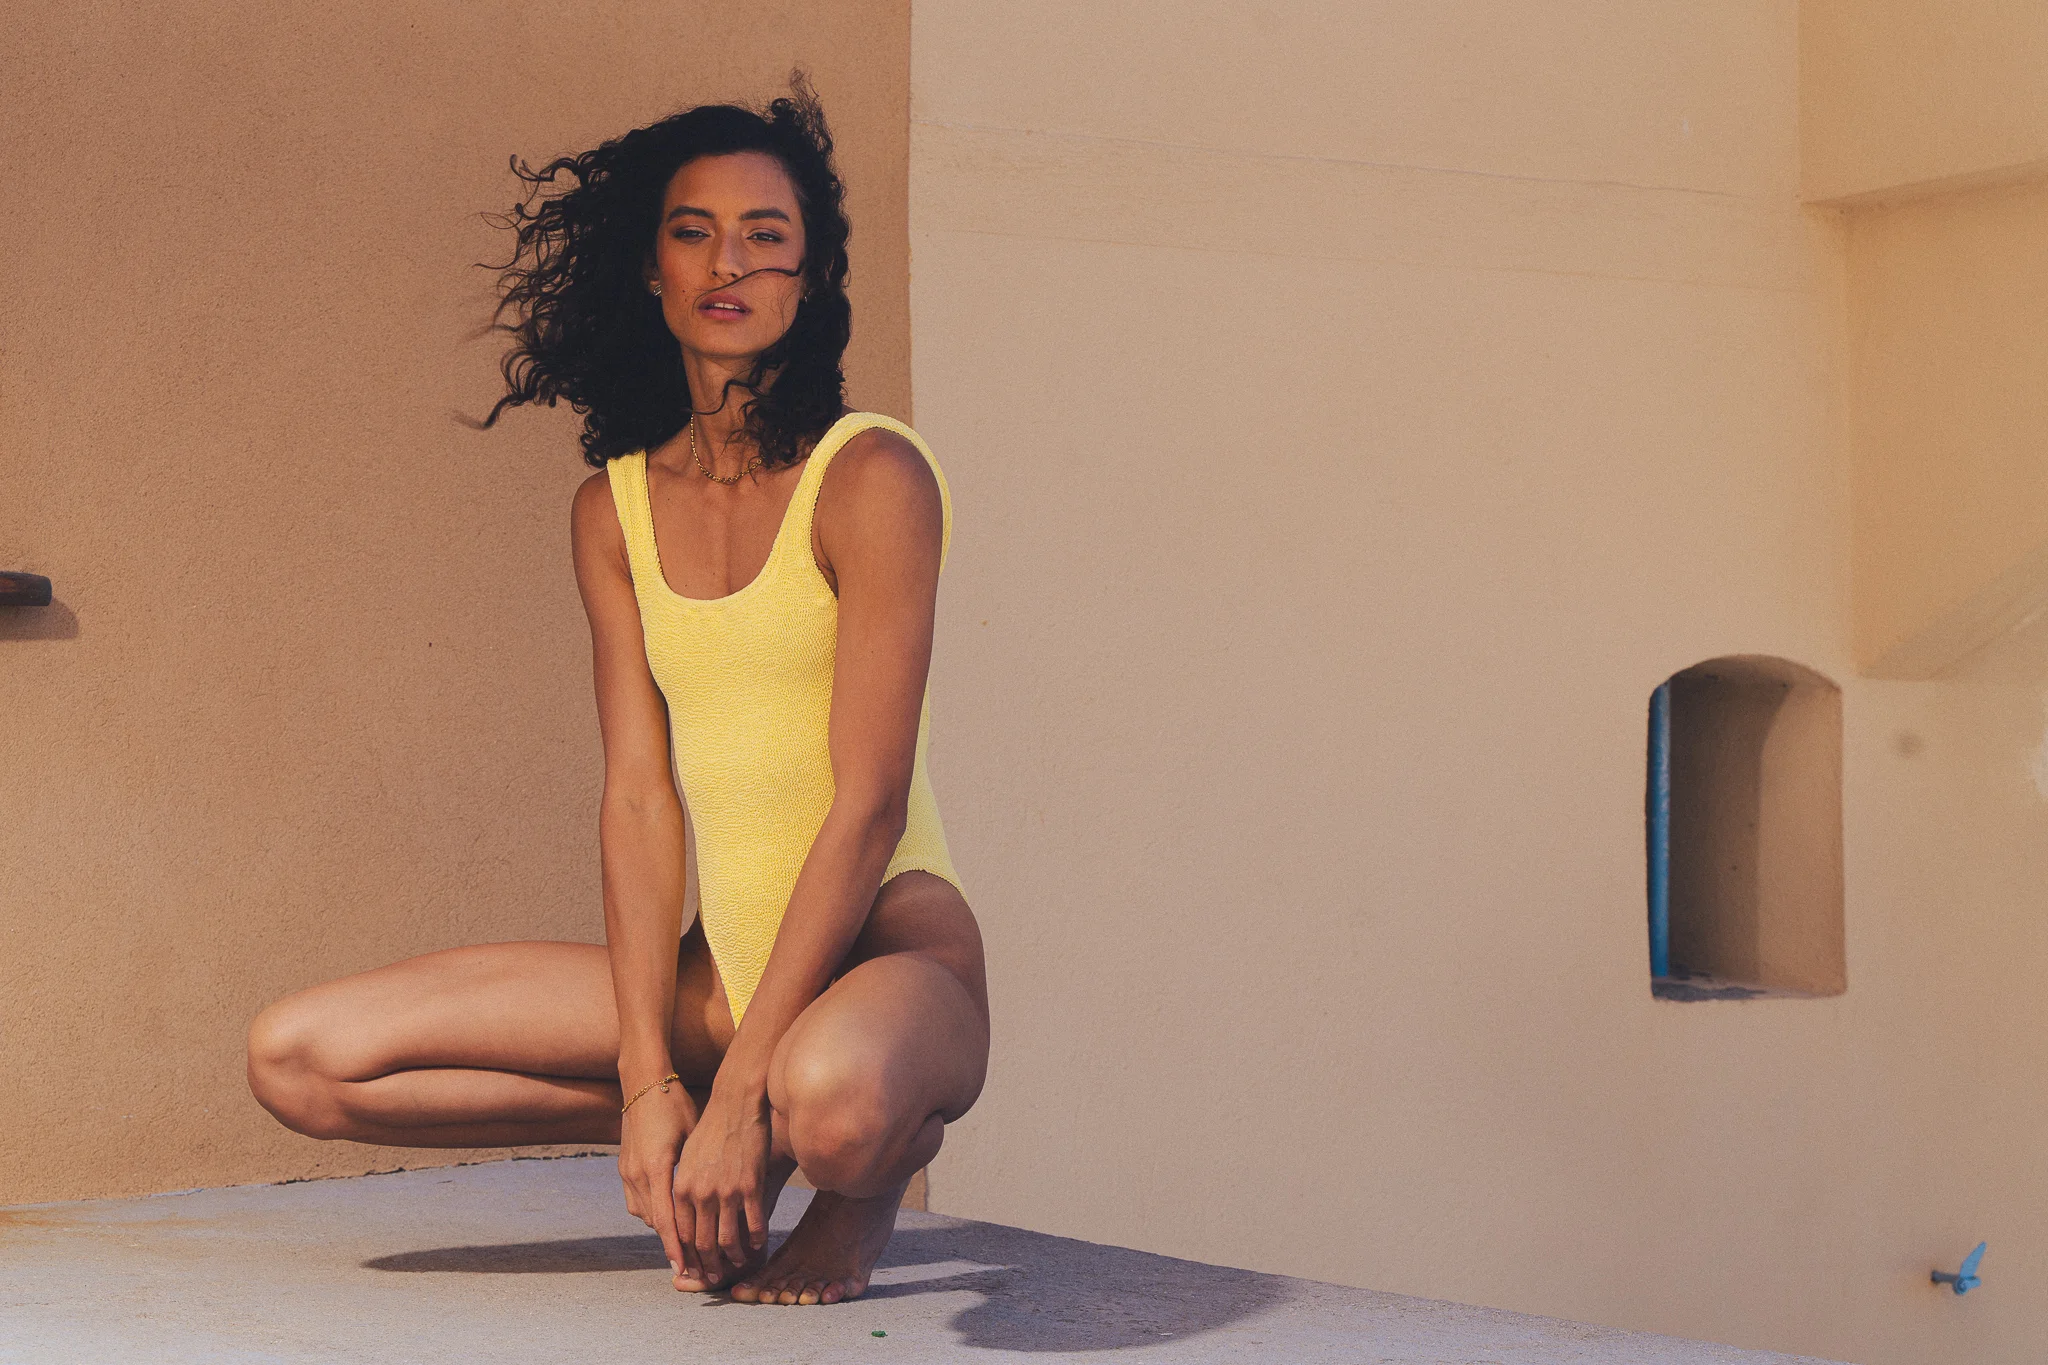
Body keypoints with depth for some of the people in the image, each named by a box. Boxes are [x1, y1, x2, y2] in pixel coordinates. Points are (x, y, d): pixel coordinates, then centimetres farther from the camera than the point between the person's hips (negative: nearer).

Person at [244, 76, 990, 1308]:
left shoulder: (871, 478, -12)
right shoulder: (614, 512, 6)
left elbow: (869, 802, -18)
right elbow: (639, 801, -1)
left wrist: (740, 1090, -22)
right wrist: (649, 1083, -12)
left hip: (889, 943, -6)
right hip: (722, 965, 6)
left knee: (831, 1100, -43)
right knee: (299, 1060, -3)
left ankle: (877, 1167, -3)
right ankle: (713, 1157, 5)